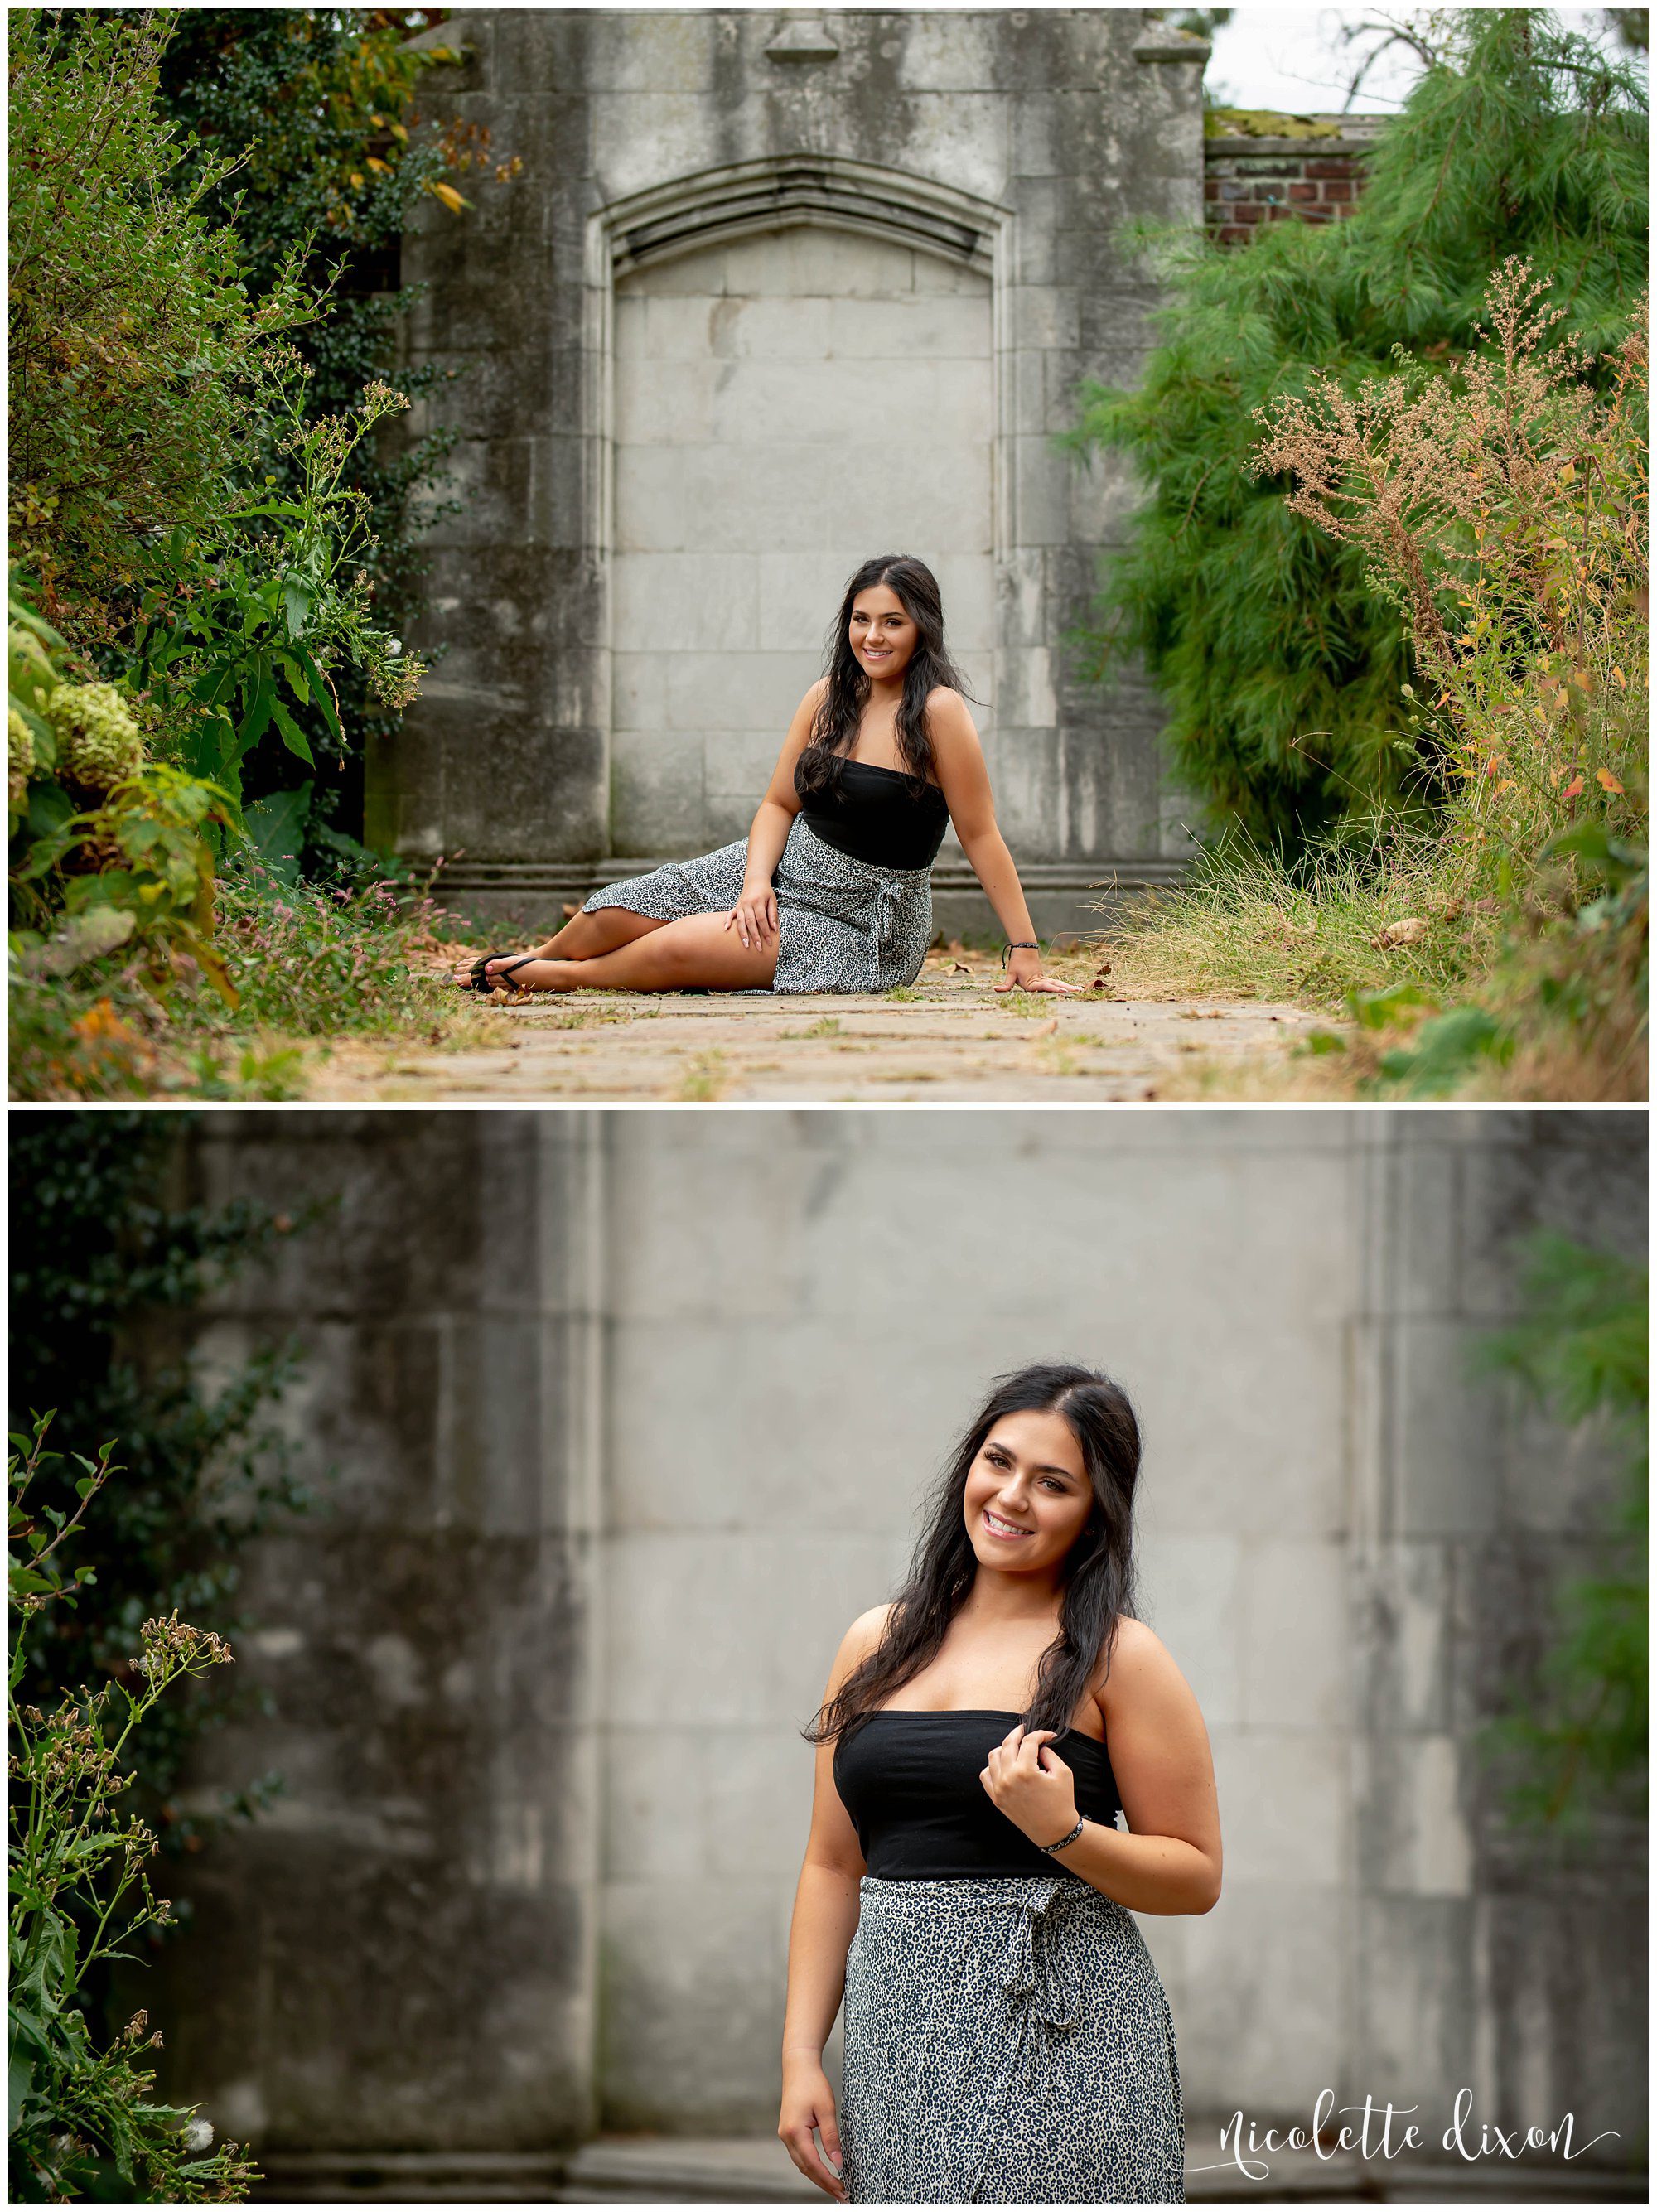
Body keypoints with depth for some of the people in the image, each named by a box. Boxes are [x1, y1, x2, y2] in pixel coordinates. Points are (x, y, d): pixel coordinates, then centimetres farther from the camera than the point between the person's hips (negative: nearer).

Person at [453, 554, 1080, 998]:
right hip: (787, 869, 6)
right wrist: (756, 882, -14)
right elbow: (779, 803, 5)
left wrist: (1025, 952, -16)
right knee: (620, 913, -4)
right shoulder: (828, 697, 1)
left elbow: (981, 837, -17)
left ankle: (561, 977, 5)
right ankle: (529, 963, 27)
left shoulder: (937, 711, -19)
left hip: (863, 922, -6)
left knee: (680, 947, -23)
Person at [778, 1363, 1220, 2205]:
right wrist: (801, 2055, 6)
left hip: (1059, 2033, -4)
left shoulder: (1116, 1657, -1)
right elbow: (833, 1867, 14)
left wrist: (1063, 1832, -18)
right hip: (896, 2031, 4)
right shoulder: (878, 1645, 12)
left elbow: (1196, 1876, -1)